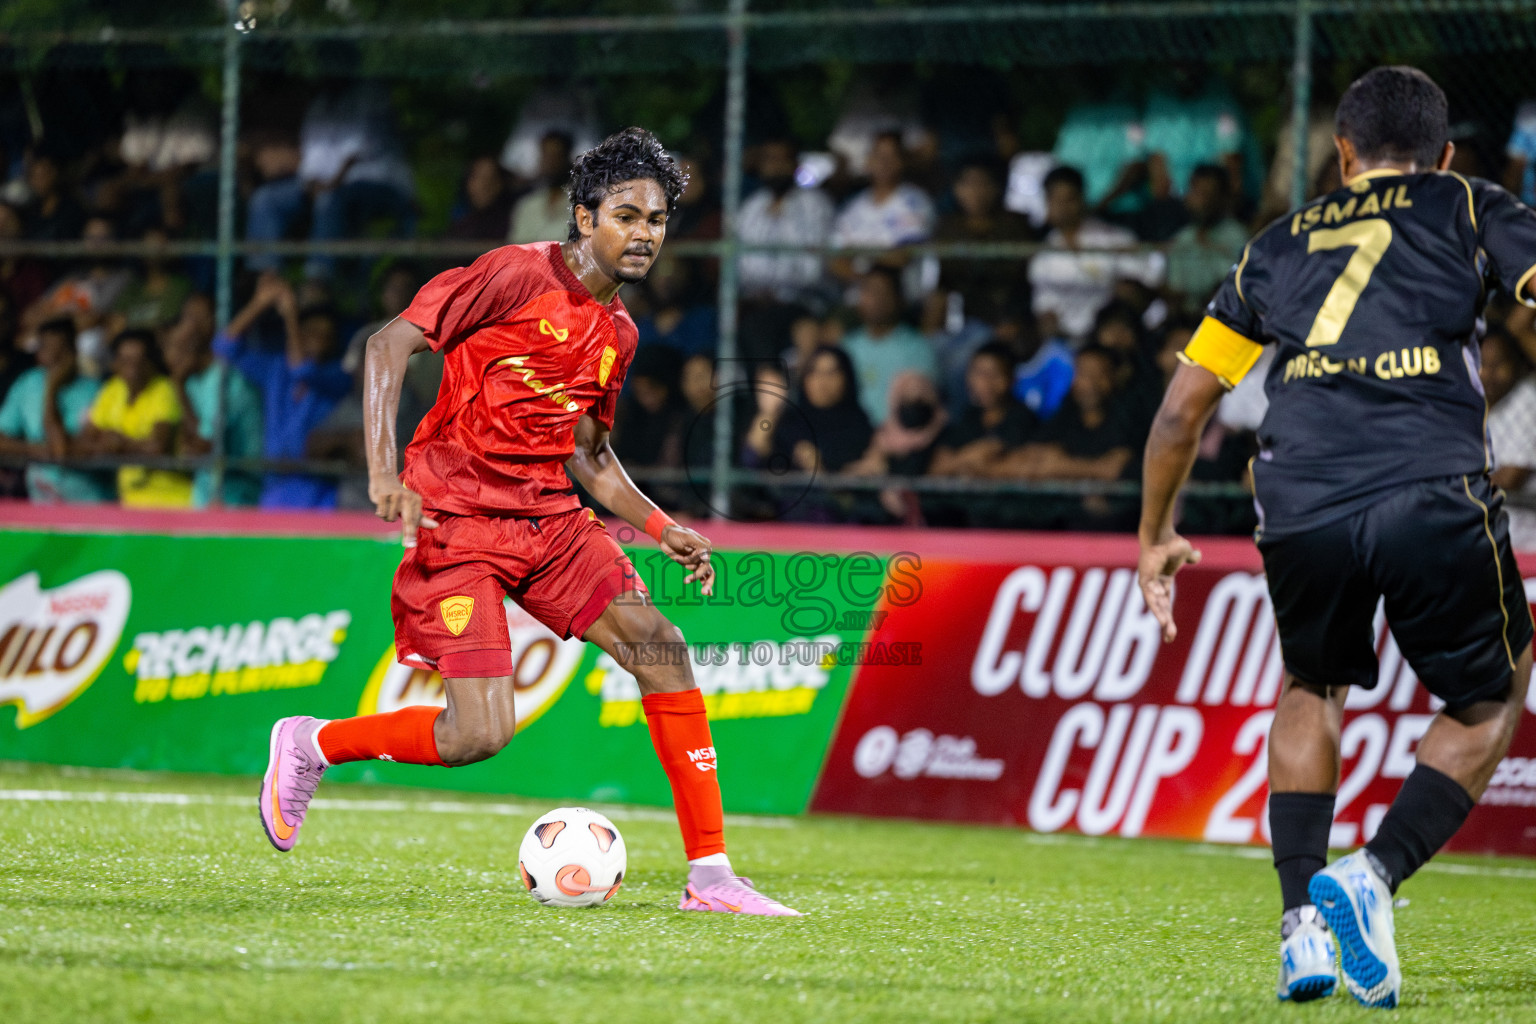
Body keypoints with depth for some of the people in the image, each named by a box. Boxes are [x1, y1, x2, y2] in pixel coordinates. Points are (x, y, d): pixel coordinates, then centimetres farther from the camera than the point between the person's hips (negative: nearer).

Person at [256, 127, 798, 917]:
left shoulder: (618, 332, 13)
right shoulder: (518, 275, -10)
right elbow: (391, 342, -13)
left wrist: (663, 531, 15)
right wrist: (383, 467, -23)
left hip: (549, 518, 7)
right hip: (456, 517, -7)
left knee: (659, 646, -10)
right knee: (479, 733, -17)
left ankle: (709, 874, -5)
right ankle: (309, 746, 11)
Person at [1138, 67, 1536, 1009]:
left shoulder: (1281, 244, 27)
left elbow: (1183, 406, 29)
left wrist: (1158, 533, 41)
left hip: (1300, 504, 3)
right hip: (1436, 496, -3)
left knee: (1314, 690, 30)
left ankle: (1302, 922, 17)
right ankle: (1374, 878, -1)